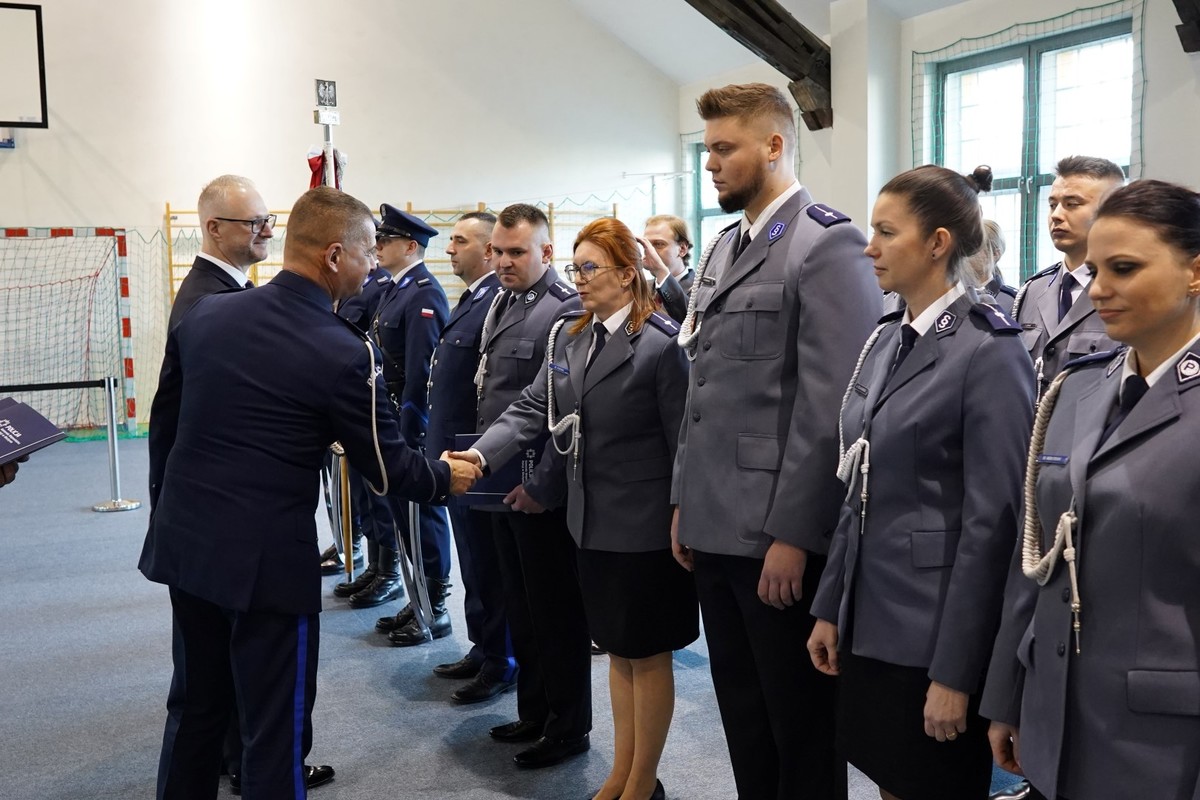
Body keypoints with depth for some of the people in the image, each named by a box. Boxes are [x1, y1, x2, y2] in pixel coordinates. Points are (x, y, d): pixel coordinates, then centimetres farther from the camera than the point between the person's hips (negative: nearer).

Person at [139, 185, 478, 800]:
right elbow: (388, 468, -7)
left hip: (184, 541, 7)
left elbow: (163, 425, 9)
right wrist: (446, 478, 13)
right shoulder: (343, 353, -16)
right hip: (265, 558, -6)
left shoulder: (203, 313, 0)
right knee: (275, 728, 8)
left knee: (194, 706, 22)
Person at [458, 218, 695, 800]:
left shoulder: (660, 345, -15)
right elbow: (531, 410, -1)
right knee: (617, 648, 18)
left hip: (643, 527, -7)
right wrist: (479, 456, -16)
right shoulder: (567, 336, 6)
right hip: (591, 521, 7)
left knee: (646, 653, 8)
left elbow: (684, 441, -14)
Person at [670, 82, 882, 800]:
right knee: (743, 713, 18)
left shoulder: (828, 245, -11)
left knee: (800, 722, 7)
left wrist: (793, 534, -17)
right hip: (715, 527, 8)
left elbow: (831, 406, -17)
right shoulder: (725, 250, 15)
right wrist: (685, 501, 14)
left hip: (780, 533, -8)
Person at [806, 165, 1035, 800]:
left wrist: (955, 671, -16)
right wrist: (830, 607, 11)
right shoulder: (886, 339, 8)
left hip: (934, 629, -7)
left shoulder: (989, 352, -15)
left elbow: (991, 522, -17)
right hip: (871, 617, 7)